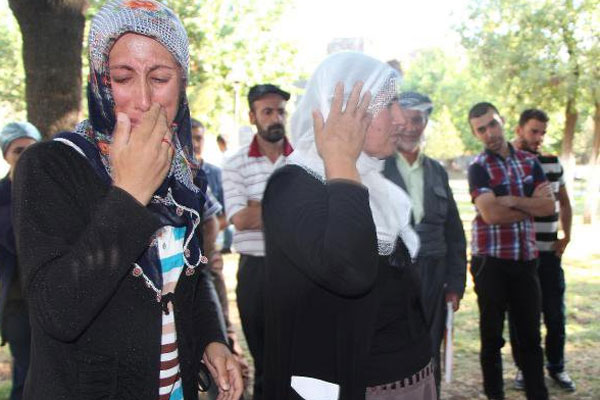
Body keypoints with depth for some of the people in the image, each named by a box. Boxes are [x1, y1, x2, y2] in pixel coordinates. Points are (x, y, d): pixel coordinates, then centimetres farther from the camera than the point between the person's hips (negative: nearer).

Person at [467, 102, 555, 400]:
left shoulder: (529, 162, 7)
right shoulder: (478, 167, -7)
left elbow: (549, 206, -1)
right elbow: (491, 214, -19)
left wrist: (513, 200, -14)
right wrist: (531, 205, -6)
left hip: (526, 259, 4)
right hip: (490, 261, -4)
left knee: (530, 335, 10)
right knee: (492, 335, 9)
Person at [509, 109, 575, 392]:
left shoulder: (554, 163, 7)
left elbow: (564, 202, 16)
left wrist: (567, 236, 8)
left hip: (549, 252, 3)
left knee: (555, 314, 9)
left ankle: (556, 367, 26)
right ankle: (523, 367, 22)